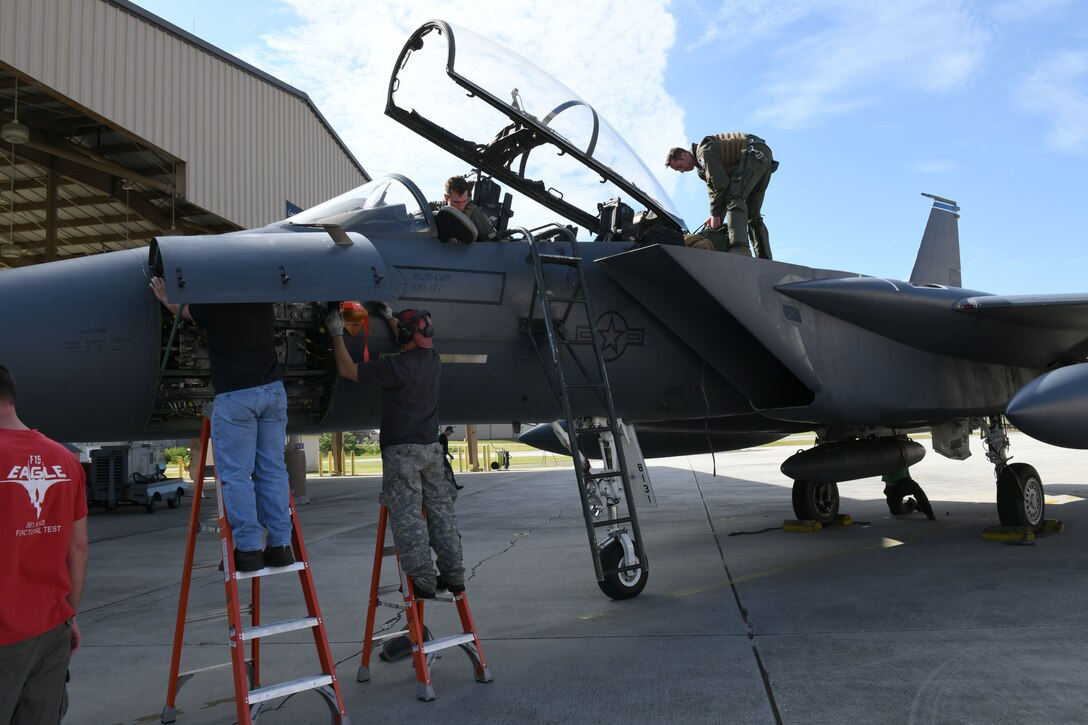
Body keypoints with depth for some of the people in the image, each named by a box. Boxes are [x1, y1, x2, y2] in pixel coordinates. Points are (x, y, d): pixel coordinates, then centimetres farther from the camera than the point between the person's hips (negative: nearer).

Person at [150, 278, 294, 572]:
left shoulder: (212, 305, -5)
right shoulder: (262, 299, 8)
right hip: (273, 390, 5)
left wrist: (165, 299, 40)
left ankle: (248, 548, -2)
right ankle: (280, 545, 8)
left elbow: (184, 310, 19)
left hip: (235, 397, -5)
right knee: (272, 470, 7)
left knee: (235, 475, 0)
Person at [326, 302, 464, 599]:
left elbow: (348, 369, -9)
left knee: (407, 516, -4)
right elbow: (413, 347, 30)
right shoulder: (433, 361, 6)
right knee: (440, 510, 10)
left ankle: (423, 580, -6)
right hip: (431, 447, 7)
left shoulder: (396, 366, -17)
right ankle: (453, 575, 13)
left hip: (402, 450, -7)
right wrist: (390, 318, 38)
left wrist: (337, 333, 3)